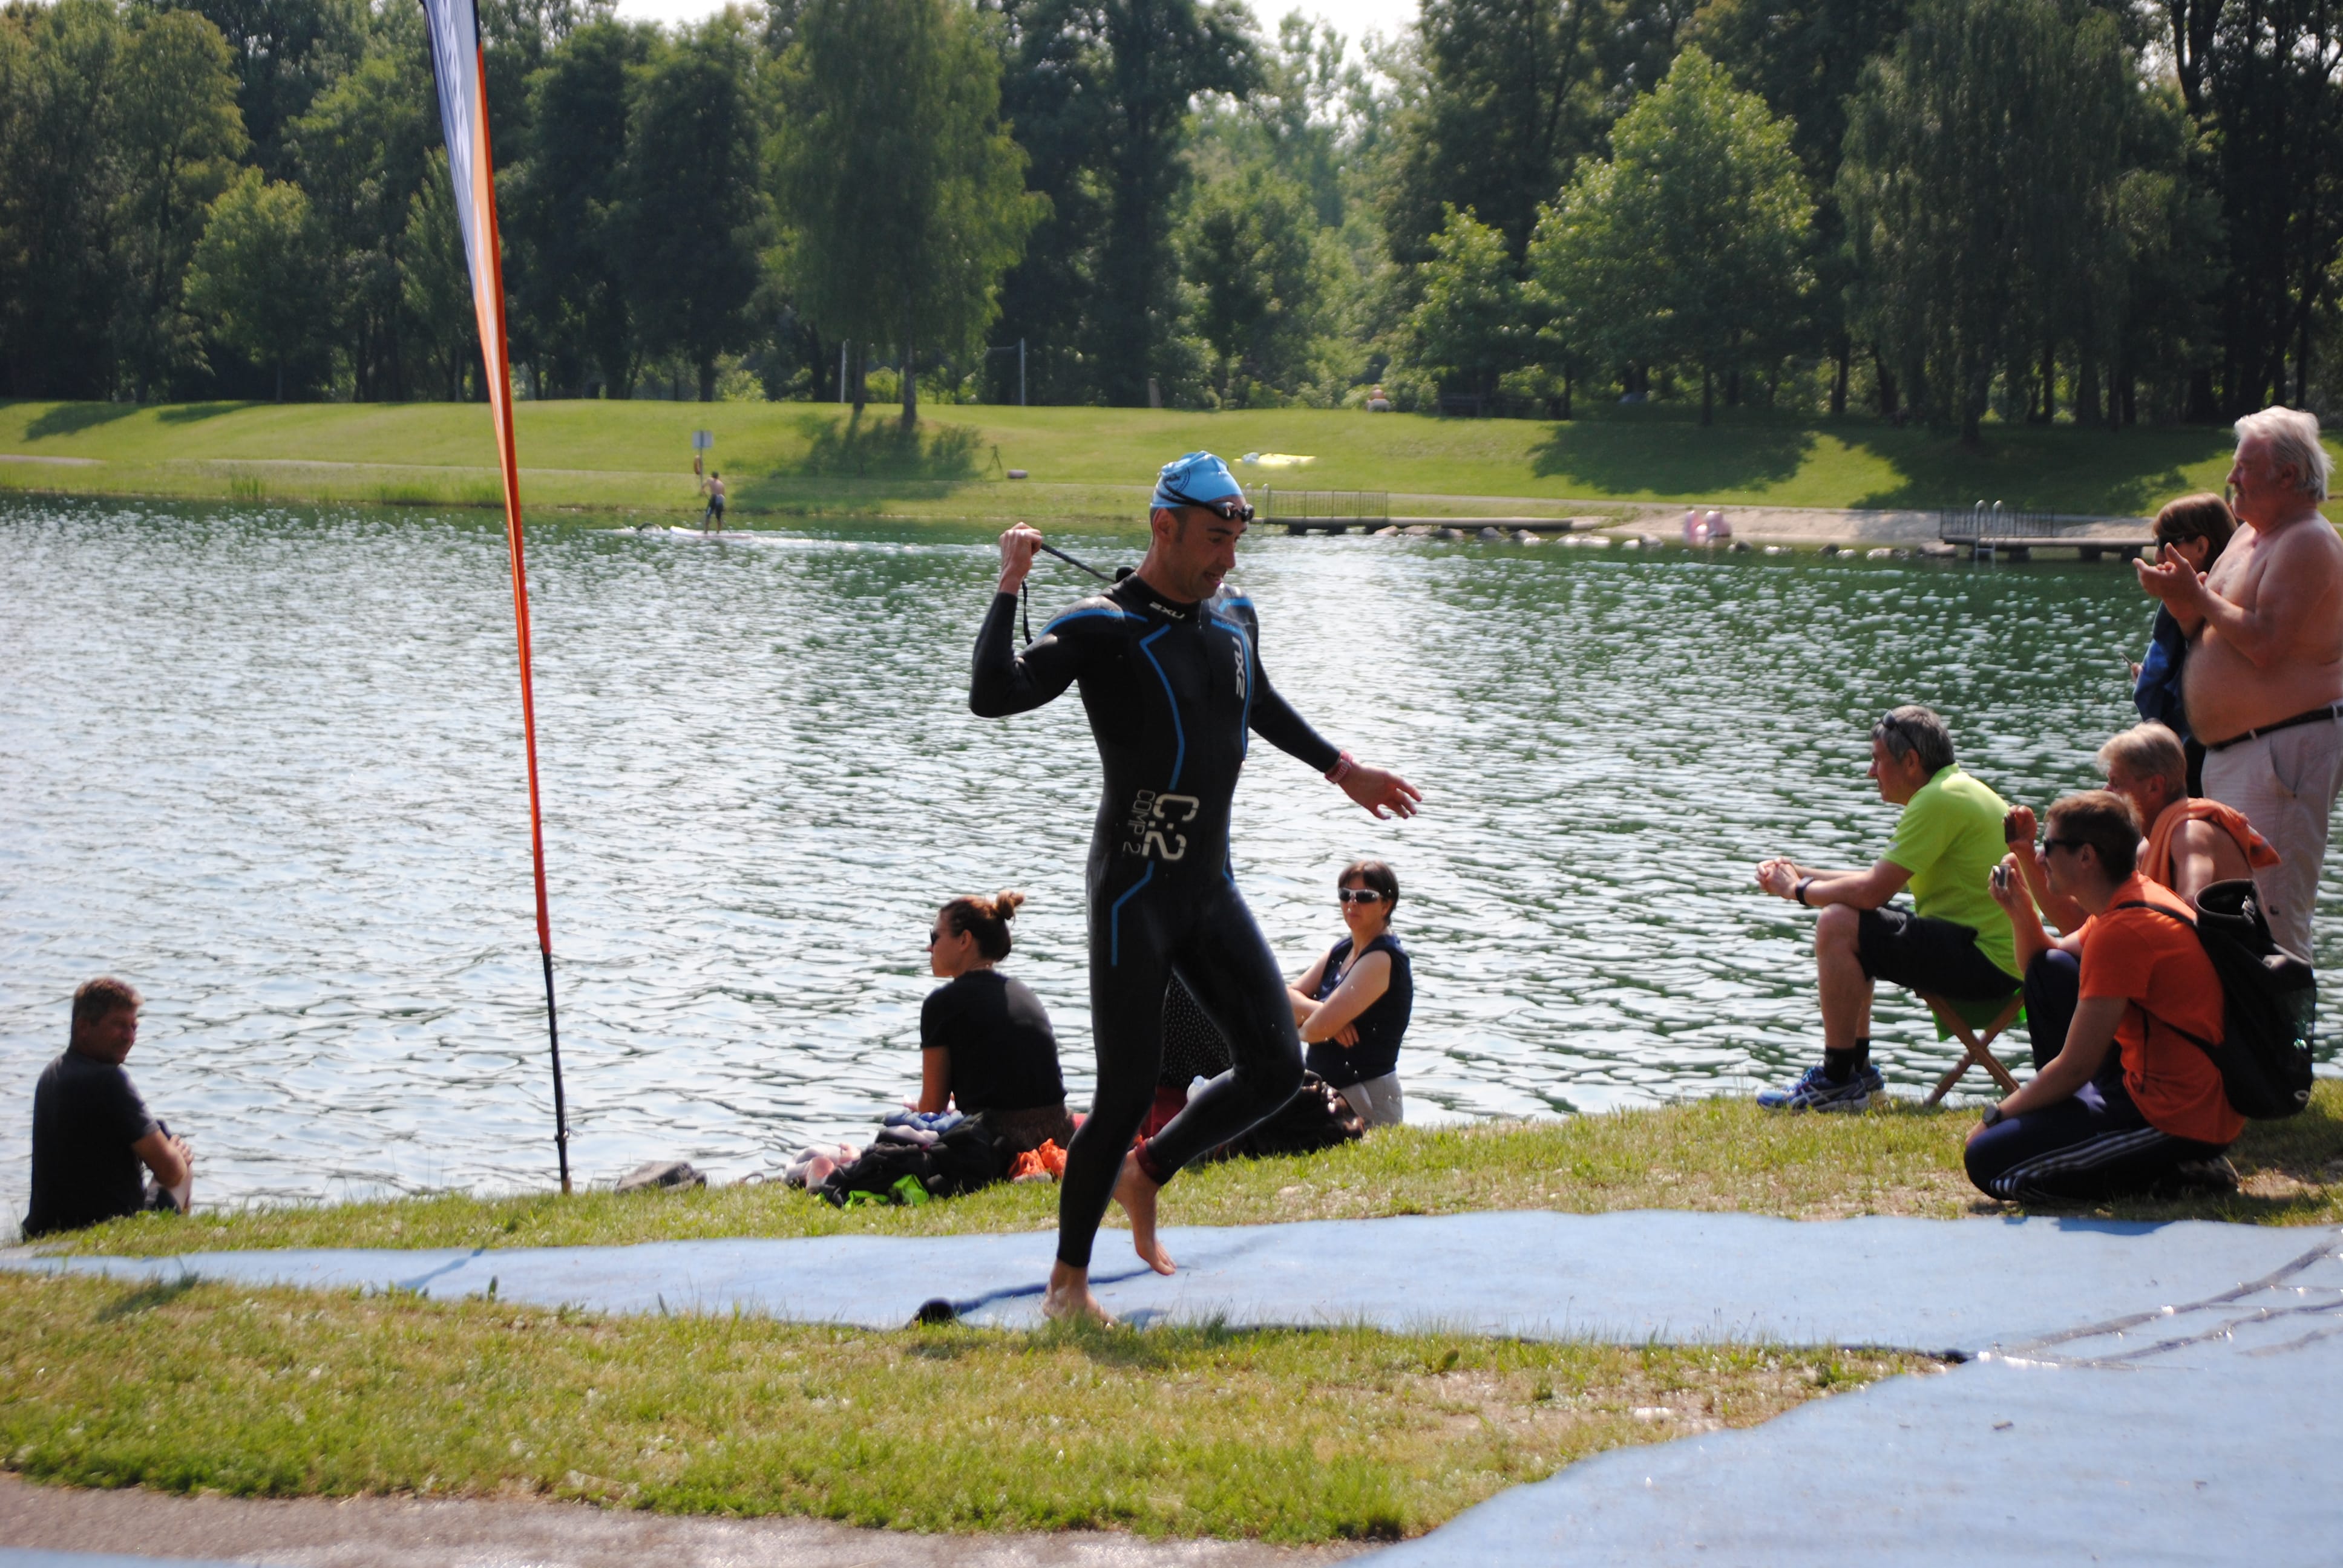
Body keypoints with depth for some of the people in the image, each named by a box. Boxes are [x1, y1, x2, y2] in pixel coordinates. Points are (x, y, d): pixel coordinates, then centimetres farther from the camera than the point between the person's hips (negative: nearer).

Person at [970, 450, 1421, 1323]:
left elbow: (1260, 704, 32)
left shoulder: (1234, 618, 10)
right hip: (1134, 891, -7)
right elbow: (992, 696, -24)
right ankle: (1068, 1281, 5)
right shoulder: (1102, 629, -11)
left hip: (1212, 889, 7)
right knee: (1127, 1093, -9)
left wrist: (1342, 770, 41)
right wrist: (1008, 589, -26)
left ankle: (1144, 1175, 21)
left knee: (1276, 1067, 0)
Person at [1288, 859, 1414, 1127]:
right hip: (1331, 1091, 9)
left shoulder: (1382, 959, -16)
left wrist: (1301, 1028, 0)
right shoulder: (1340, 952, 14)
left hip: (1367, 1101, -9)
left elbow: (1320, 1028, -22)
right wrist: (1321, 1011, -15)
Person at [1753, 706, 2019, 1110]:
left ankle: (1838, 1082, -12)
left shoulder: (1940, 800, -17)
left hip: (1982, 961, -11)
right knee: (1848, 929, 21)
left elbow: (1872, 892, -21)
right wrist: (1799, 873, 14)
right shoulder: (1955, 791, 16)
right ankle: (1858, 1069, 22)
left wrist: (1800, 890, -5)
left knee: (1838, 925, -17)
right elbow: (1882, 882, 19)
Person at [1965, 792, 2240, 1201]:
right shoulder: (2143, 898, 8)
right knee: (2050, 971, 17)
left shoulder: (2122, 932, -22)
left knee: (1986, 1163, -11)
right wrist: (2019, 910, 3)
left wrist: (1996, 1116, -6)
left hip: (2179, 1121, -10)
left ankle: (2167, 1172, -5)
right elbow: (2041, 961, 24)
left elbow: (2074, 1066, -19)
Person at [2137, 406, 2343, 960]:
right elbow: (2213, 637, 21)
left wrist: (2200, 598, -12)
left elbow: (2264, 644, -24)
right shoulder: (2248, 535, 18)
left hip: (2288, 746, -11)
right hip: (2230, 750, 11)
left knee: (2272, 918, -14)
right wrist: (2181, 599, 1)